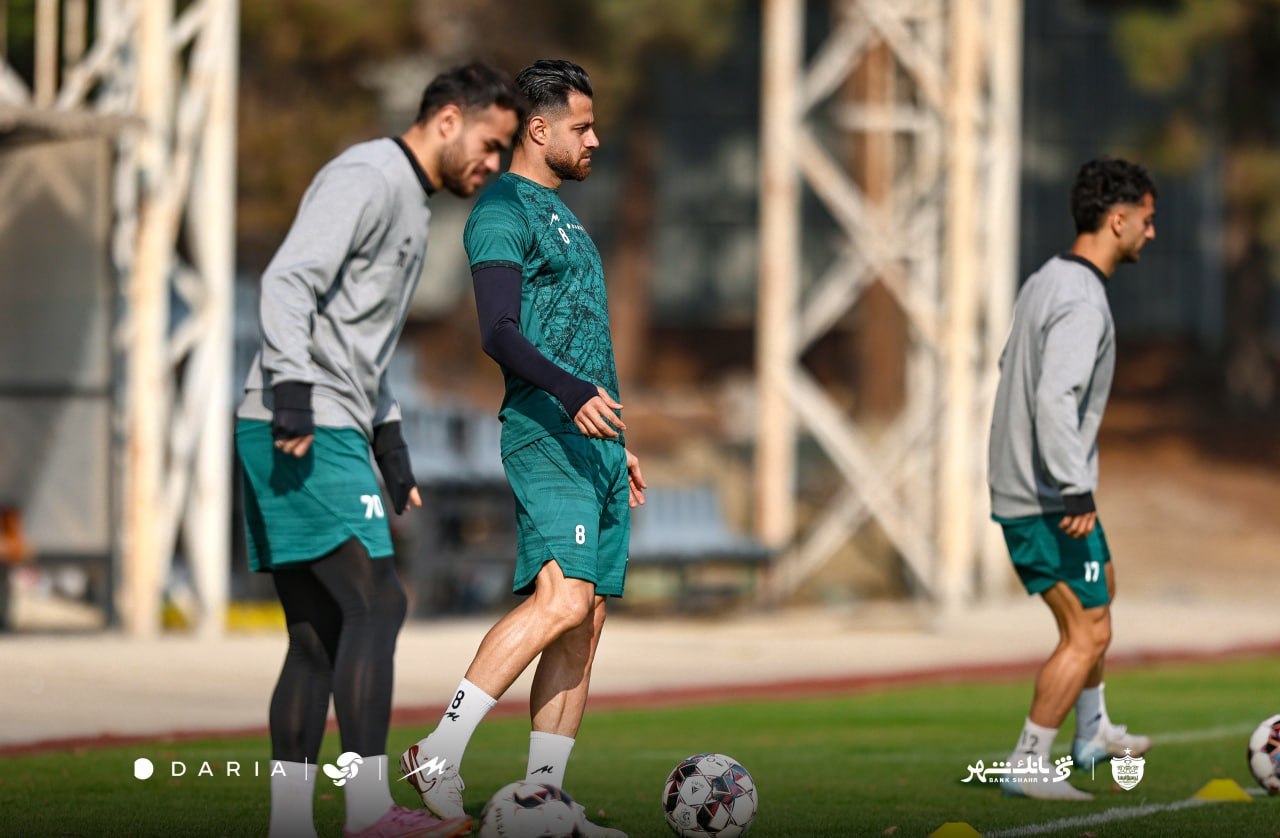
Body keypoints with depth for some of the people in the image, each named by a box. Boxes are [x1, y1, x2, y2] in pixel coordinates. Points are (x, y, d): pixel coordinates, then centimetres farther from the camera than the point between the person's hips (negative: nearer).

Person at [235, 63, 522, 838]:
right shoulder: (368, 177, -7)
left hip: (328, 433, 10)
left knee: (320, 638, 6)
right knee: (376, 603, -16)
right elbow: (290, 280, -20)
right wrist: (293, 391, -30)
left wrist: (394, 455, 30)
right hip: (303, 433, -10)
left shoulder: (410, 204, 25)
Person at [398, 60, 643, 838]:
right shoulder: (502, 211, -6)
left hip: (594, 434, 10)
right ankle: (440, 754, -21)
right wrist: (572, 393, -31)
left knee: (587, 622, 3)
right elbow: (500, 333, -18)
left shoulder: (559, 213, 24)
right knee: (562, 599, -23)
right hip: (545, 435, -10)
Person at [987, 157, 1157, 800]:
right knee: (1088, 633, -6)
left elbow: (1011, 365, 24)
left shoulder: (1045, 282, 9)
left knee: (1099, 591, 28)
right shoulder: (1082, 302, -22)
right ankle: (1029, 765, -3)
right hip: (1048, 499, -11)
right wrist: (1077, 492, -35)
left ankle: (1093, 733, 37)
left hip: (1017, 482, 11)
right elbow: (1056, 399, -32)